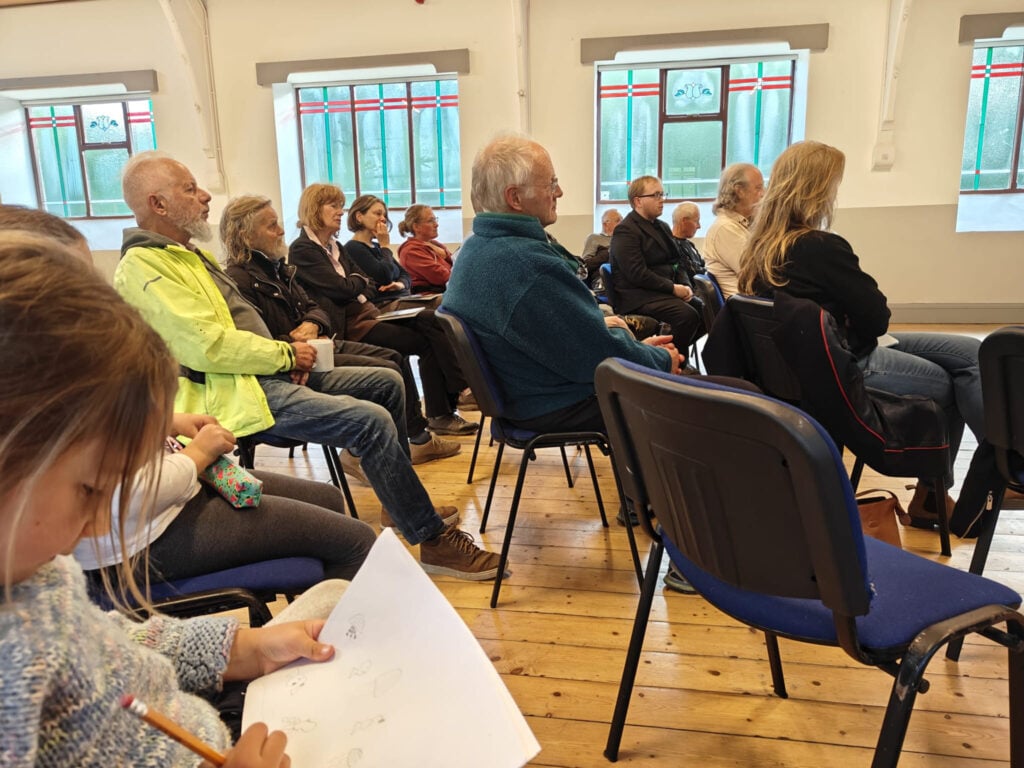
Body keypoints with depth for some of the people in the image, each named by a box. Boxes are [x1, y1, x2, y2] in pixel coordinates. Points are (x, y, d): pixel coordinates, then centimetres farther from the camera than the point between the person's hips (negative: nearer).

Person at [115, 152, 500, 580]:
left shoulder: (188, 253, 19)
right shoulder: (142, 268, -12)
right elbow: (206, 346, -23)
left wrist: (287, 356, 3)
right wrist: (285, 354, -11)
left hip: (266, 373, 11)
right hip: (236, 394, -11)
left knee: (388, 383, 9)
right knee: (371, 420, -24)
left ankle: (400, 503, 20)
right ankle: (433, 541, -12)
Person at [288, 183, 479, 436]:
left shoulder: (335, 247, 22)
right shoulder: (301, 250, -6)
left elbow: (370, 283, 15)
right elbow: (342, 288, -15)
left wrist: (358, 283, -8)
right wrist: (362, 282, 5)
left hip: (368, 312, 8)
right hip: (349, 326, -8)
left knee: (432, 320, -14)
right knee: (426, 342, -17)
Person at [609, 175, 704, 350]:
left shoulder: (663, 227, 20)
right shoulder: (625, 231, -10)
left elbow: (677, 262, 19)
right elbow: (637, 274, -19)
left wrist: (686, 285, -2)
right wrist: (673, 288, -17)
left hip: (667, 291, 9)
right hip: (638, 296, -9)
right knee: (687, 315, -26)